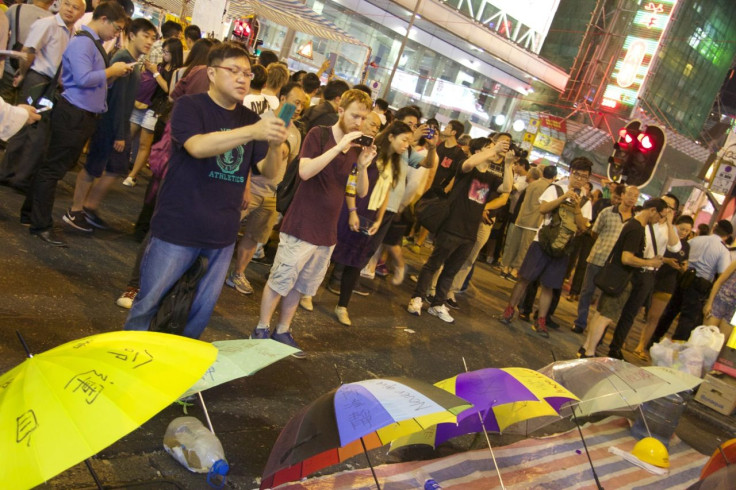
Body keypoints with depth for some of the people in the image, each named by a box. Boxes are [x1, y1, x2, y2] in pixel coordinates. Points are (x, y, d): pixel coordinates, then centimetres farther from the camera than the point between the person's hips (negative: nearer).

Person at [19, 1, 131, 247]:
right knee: (53, 168, -2)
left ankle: (30, 212, 30)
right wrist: (111, 71, -14)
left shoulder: (93, 43, 13)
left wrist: (115, 72, 4)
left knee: (52, 166, 17)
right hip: (74, 115, -10)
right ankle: (40, 226, 5)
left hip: (84, 115, 10)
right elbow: (83, 78, -25)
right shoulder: (82, 42, -16)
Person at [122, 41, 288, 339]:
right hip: (177, 230, -5)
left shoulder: (250, 119, 8)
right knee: (148, 303, 6)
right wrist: (253, 132, -39)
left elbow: (269, 172, 4)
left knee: (201, 312, 15)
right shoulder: (189, 107, -7)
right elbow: (197, 146, -27)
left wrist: (275, 145, -19)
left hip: (222, 236, 5)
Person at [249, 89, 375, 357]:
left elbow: (362, 192, 8)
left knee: (300, 286, 14)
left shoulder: (357, 148, 9)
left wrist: (363, 165, -11)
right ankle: (261, 329, 17)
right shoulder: (318, 135, -8)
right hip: (301, 226, -6)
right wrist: (339, 147, -25)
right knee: (280, 280, 1)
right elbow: (305, 171, -22)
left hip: (328, 232, 6)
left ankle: (283, 331, 27)